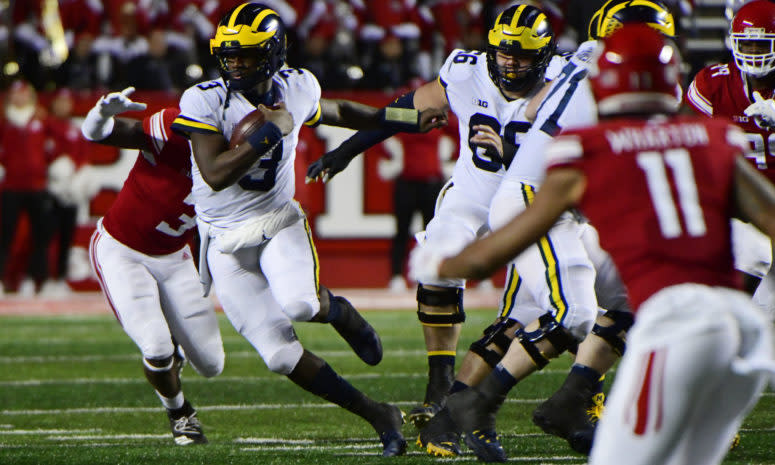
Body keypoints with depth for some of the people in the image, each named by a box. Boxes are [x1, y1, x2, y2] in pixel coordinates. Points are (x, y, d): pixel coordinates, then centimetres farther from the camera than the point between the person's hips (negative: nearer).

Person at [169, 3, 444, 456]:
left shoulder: (297, 88, -4)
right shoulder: (205, 101, -16)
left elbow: (337, 112, 19)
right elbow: (215, 176, -26)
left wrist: (407, 120, 24)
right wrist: (270, 130, -26)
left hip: (279, 223, 1)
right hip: (228, 244, -1)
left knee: (298, 304, -33)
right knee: (281, 355, -9)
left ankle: (338, 311, 5)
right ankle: (378, 416, 4)